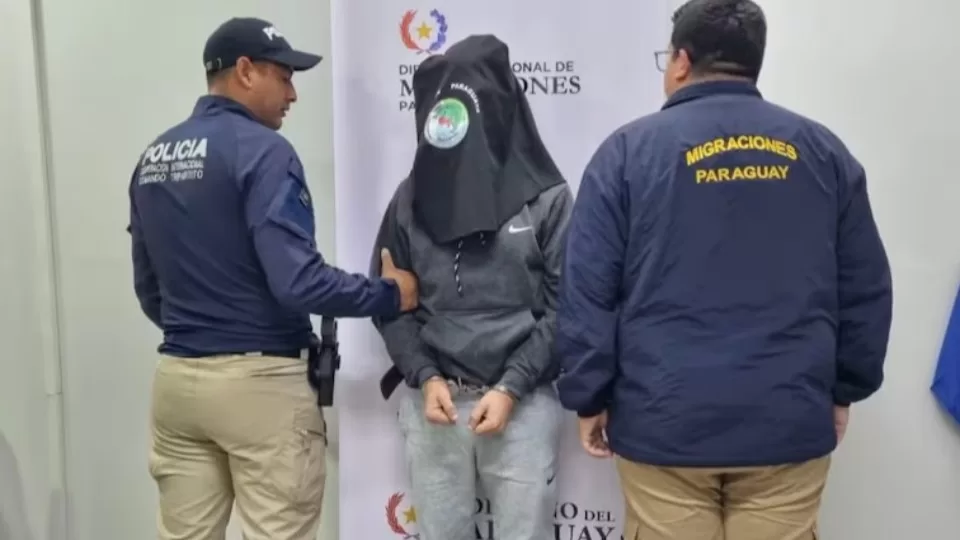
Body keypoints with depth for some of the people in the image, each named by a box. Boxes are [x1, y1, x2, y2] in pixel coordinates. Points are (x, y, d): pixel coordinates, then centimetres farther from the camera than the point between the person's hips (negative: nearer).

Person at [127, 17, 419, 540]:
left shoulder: (153, 158, 11)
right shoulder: (261, 150, -13)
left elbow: (148, 288, 15)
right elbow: (297, 281, -22)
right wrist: (389, 294, -8)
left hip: (176, 378, 8)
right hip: (260, 379, -7)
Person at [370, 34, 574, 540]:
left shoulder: (546, 197, -5)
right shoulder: (411, 197, 3)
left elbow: (563, 306, -5)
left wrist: (510, 388, -11)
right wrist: (425, 376, -5)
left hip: (523, 401, -2)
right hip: (432, 398, 3)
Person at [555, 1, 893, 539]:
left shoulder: (629, 149, -3)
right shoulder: (823, 149, 5)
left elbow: (588, 294, -5)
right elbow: (866, 290, 7)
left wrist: (590, 399, 3)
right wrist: (843, 390, 17)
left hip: (664, 423, -2)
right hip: (788, 424, 3)